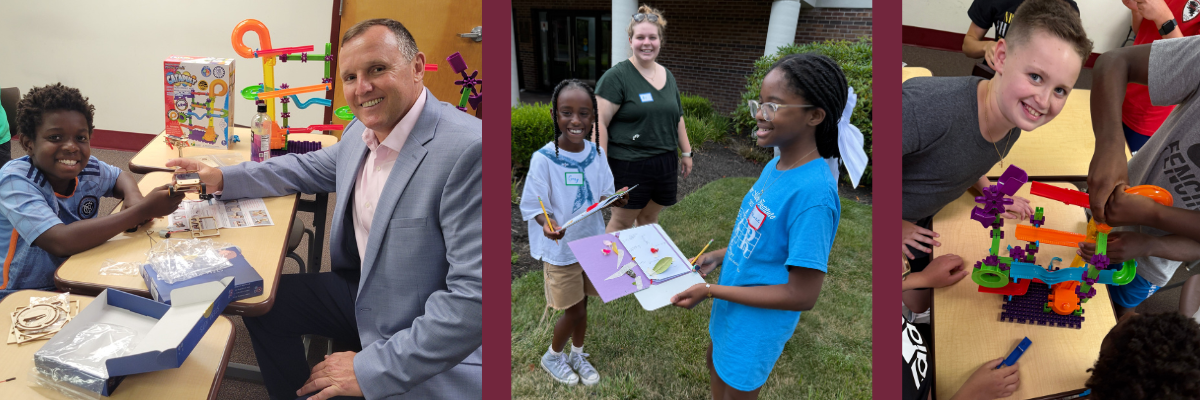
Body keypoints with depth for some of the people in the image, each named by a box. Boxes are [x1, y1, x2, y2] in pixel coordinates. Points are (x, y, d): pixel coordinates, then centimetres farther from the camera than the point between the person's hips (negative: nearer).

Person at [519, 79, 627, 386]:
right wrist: (547, 225, -35)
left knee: (581, 305, 19)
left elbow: (604, 196, 4)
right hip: (560, 248, -4)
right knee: (574, 310, 6)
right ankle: (552, 357, 34)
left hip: (592, 242, 4)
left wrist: (614, 200, -18)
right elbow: (533, 207, -15)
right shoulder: (543, 159, -21)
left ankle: (578, 355, 43)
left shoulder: (596, 153, -7)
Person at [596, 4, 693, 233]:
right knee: (622, 221, 3)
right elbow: (600, 122, -14)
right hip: (629, 165, -6)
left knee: (649, 217, 15)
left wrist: (686, 152, 18)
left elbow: (677, 117, 20)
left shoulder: (667, 76, 11)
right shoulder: (617, 76, -10)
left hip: (665, 163, 6)